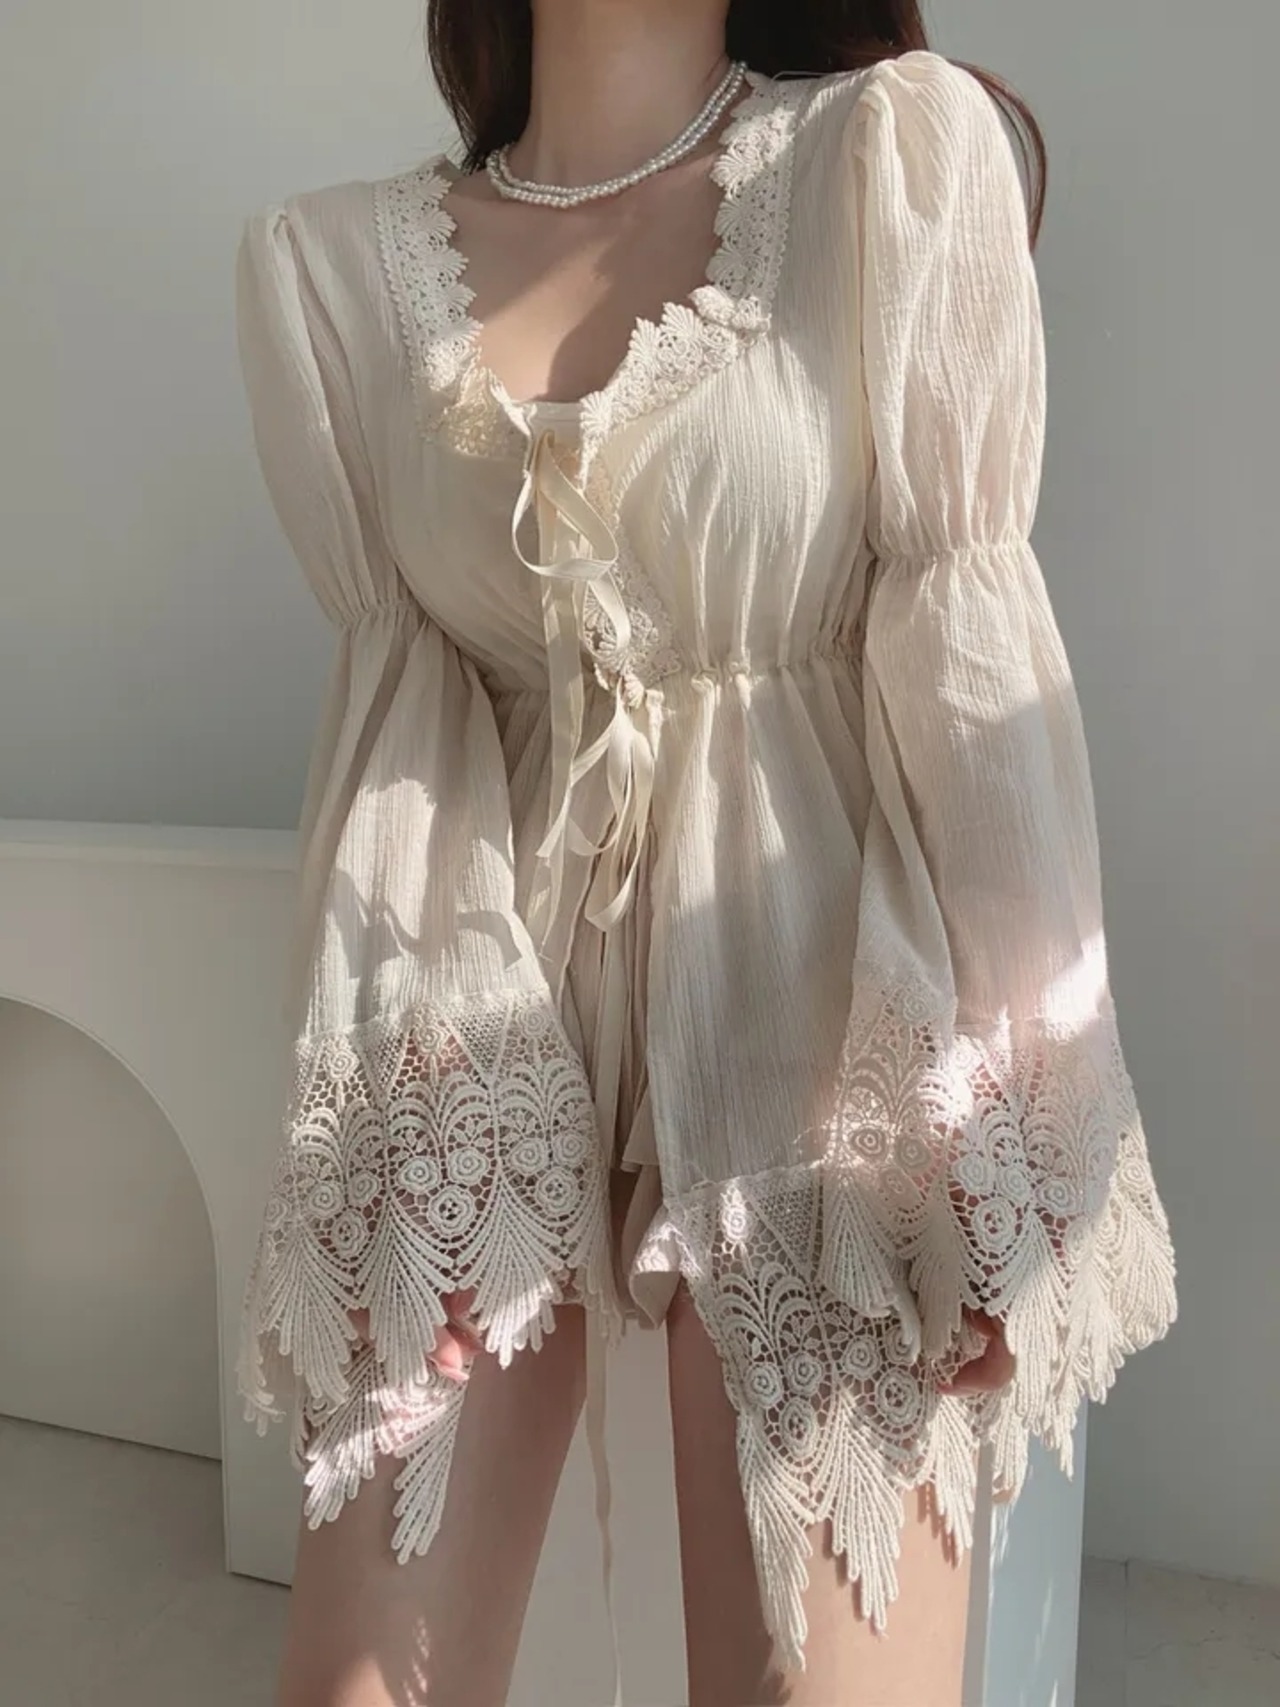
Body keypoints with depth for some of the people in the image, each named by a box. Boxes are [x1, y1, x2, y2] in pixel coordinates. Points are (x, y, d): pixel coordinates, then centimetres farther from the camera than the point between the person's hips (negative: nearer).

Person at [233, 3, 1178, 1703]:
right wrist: (371, 1074, -3)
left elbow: (965, 633, -5)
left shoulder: (896, 147, -1)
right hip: (500, 995, 3)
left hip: (809, 985, -2)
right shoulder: (334, 260, 7)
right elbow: (398, 680, 3)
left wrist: (997, 1096, -9)